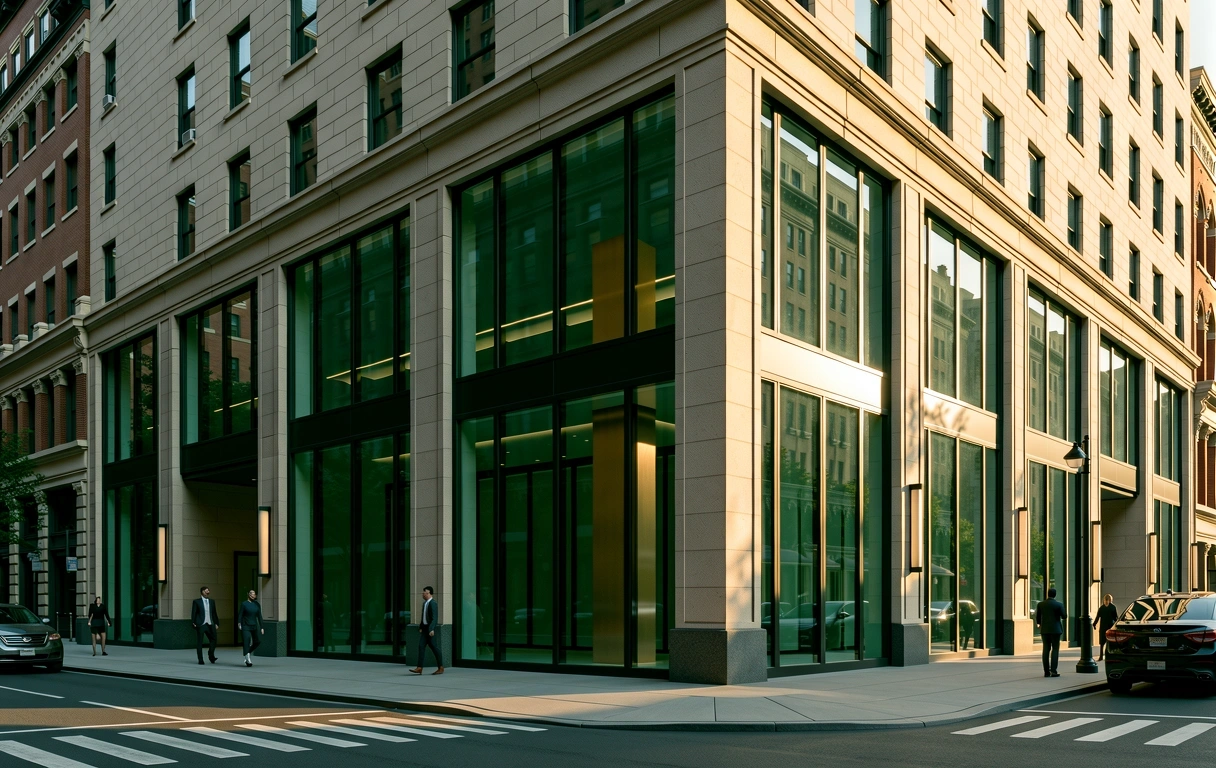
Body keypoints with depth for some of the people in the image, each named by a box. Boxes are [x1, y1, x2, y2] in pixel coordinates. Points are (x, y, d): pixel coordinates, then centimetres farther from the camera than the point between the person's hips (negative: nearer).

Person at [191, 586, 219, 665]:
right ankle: (200, 660, 8)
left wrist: (216, 623, 11)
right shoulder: (197, 601, 1)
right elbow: (193, 613, 0)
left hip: (210, 624, 4)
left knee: (213, 639, -3)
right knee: (200, 642, 1)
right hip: (201, 625, -4)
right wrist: (193, 623, -6)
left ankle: (211, 655, 18)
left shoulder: (212, 601, 14)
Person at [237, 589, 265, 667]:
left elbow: (259, 616, 10)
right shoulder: (244, 604, -3)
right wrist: (239, 623, -24)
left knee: (258, 641, 3)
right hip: (245, 626, -4)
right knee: (246, 642, -12)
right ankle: (248, 659, -11)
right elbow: (240, 614, -8)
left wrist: (262, 627, 8)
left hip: (254, 626, 5)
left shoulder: (257, 604, 9)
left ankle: (249, 652, 27)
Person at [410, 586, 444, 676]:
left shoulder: (433, 603, -13)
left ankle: (441, 668, 8)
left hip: (431, 629, -8)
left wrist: (432, 629, -28)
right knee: (421, 646, -2)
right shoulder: (424, 603, 14)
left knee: (435, 648, -2)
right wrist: (421, 627, 17)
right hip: (425, 628, 8)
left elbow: (435, 618, -20)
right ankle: (419, 668, -6)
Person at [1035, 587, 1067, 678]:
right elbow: (1064, 616, -5)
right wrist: (1066, 615, 18)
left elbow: (1037, 617, 3)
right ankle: (1053, 671, -6)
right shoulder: (1059, 604, -7)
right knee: (1055, 649, 1)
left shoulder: (1041, 604, 1)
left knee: (1046, 649, 5)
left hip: (1044, 629, 3)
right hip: (1055, 629, -3)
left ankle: (1046, 671, 3)